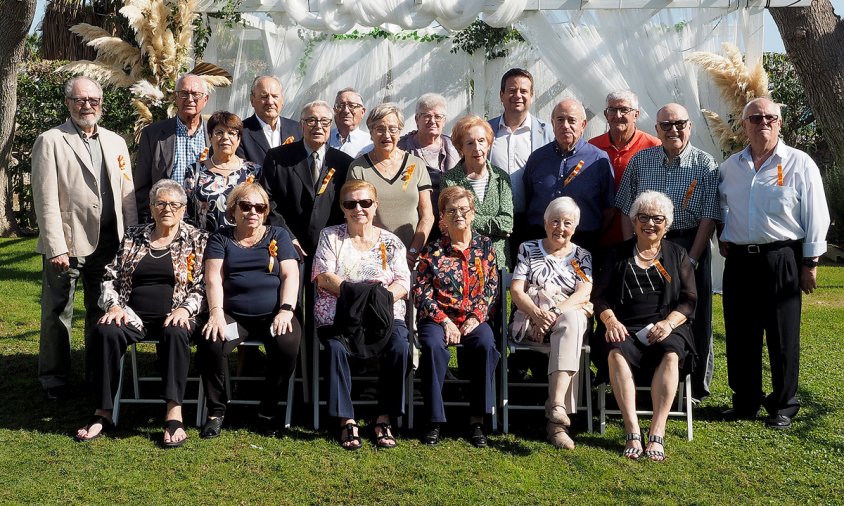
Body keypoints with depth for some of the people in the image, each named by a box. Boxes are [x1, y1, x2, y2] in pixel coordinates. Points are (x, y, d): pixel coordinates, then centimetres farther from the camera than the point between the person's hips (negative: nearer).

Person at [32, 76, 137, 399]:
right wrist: (56, 247, -16)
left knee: (102, 312, 13)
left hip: (109, 243, 4)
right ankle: (54, 379, 20)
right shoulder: (50, 141, -3)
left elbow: (127, 194, 10)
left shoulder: (116, 142, 12)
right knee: (57, 314, 6)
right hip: (67, 243, -4)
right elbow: (46, 200, -9)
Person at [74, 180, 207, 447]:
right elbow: (110, 278, 14)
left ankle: (174, 414, -39)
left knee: (175, 334, -37)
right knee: (106, 331, -29)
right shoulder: (133, 237, 17)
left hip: (174, 317, -2)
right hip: (133, 315, 3)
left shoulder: (197, 240, 9)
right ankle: (103, 412, -22)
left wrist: (185, 309, -16)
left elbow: (202, 287, 2)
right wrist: (114, 305, -5)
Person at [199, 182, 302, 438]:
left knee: (288, 345, -31)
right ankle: (216, 411, -8)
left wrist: (286, 310, -13)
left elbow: (290, 275, 3)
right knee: (210, 345, -30)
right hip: (233, 314, 0)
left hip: (272, 314, 0)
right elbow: (213, 277, 1)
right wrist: (216, 312, -17)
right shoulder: (221, 238, 15)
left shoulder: (278, 236, 15)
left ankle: (268, 410, -10)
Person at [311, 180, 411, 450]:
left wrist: (383, 296, -19)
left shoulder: (391, 242, 15)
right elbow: (323, 277, -1)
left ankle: (385, 420, -21)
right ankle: (346, 420, -25)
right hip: (338, 315, -1)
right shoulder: (330, 236, 13)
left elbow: (403, 282, 3)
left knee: (399, 346, -30)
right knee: (336, 346, -34)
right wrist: (353, 291, -17)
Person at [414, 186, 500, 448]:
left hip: (473, 318, 1)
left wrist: (476, 317, -8)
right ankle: (435, 421, -24)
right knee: (433, 346, -34)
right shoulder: (431, 251, 5)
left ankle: (477, 421, -22)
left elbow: (492, 287, 7)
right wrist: (444, 321, -13)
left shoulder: (485, 246, 11)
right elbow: (421, 292, -1)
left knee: (486, 345, -32)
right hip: (438, 318, -1)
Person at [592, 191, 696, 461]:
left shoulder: (677, 254, 18)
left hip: (667, 327, 0)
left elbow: (689, 300, 9)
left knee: (671, 355, -34)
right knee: (617, 353, -34)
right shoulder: (618, 254, 18)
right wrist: (610, 320, -10)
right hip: (625, 328, 0)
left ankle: (657, 435, -36)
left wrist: (669, 322, -10)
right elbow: (600, 295, 10)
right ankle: (632, 434, -37)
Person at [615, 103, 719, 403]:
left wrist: (691, 258, -11)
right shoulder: (640, 161, 7)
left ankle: (694, 387, 17)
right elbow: (627, 211, 8)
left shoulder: (705, 165, 0)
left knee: (693, 319, 3)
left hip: (689, 246, -1)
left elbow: (709, 217, -4)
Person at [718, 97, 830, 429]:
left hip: (782, 260, -4)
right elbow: (720, 207, 24)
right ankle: (745, 402, 21)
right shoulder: (730, 166, 11)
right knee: (740, 336, 8)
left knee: (783, 338, 3)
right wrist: (723, 238, 10)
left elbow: (816, 216, -3)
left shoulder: (800, 164, -2)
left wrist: (810, 263, -5)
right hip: (739, 261, 4)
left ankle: (783, 407, 16)